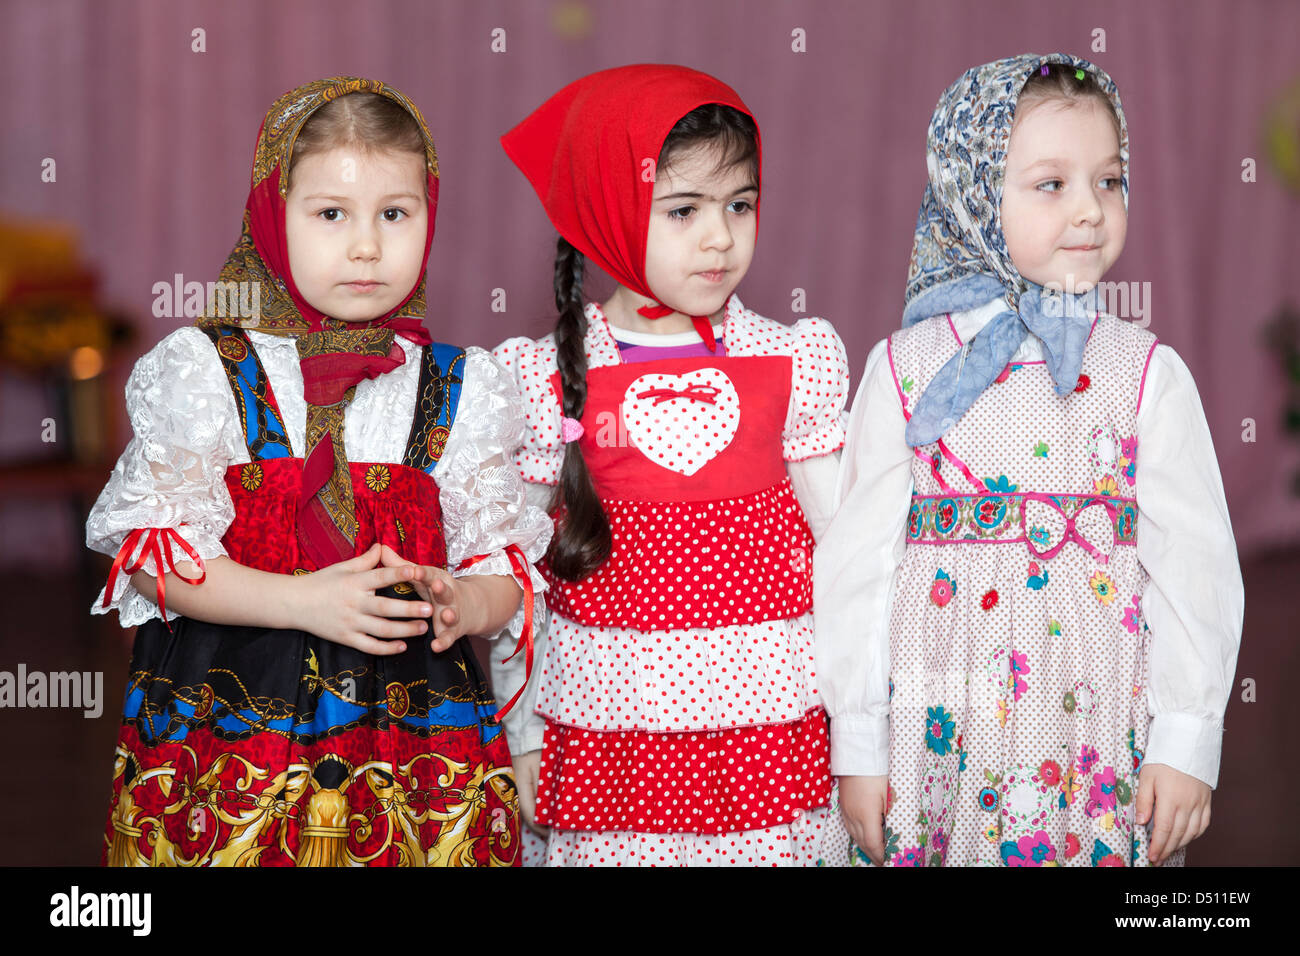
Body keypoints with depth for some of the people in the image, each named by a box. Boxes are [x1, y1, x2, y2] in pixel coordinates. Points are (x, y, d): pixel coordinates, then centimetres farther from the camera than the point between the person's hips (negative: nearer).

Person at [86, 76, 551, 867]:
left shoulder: (463, 391, 5)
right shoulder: (205, 372, -1)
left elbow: (508, 566, 7)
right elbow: (155, 551, -5)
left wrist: (464, 607, -16)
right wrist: (302, 601, -17)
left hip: (412, 730, 2)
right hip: (233, 724, -1)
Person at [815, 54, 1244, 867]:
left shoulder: (1148, 373, -1)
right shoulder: (906, 367, -2)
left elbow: (1194, 565, -1)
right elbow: (858, 561, 0)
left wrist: (1187, 742, -4)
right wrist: (858, 744, 0)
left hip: (1100, 739, 0)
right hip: (940, 739, 0)